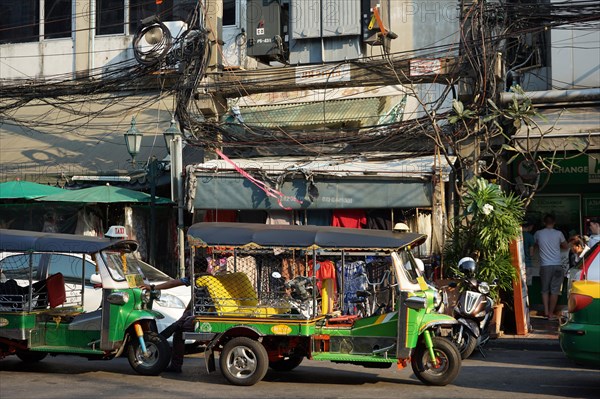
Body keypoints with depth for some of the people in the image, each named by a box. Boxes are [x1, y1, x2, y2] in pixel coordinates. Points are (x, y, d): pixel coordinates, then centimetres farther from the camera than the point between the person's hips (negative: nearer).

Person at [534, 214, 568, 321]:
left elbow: (535, 244, 21)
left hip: (544, 266, 1)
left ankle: (546, 311, 7)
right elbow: (566, 246, 13)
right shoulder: (558, 233, -2)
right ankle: (551, 314, 4)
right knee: (554, 290, 3)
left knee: (545, 290, 14)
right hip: (557, 265, -1)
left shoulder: (538, 233, 1)